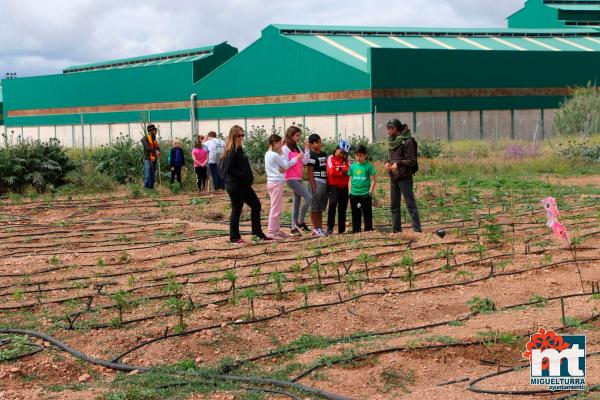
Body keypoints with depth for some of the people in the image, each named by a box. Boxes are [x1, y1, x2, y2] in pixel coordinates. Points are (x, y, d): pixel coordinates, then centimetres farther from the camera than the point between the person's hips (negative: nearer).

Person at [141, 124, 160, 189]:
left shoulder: (154, 139, 18)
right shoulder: (145, 138, -5)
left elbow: (157, 148, 10)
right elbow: (147, 147, -19)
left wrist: (158, 152, -13)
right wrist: (155, 151, -29)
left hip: (154, 159, 7)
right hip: (148, 159, -7)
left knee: (153, 176, 9)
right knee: (147, 175, -10)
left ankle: (151, 188, 14)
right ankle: (146, 188, -8)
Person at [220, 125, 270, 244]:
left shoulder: (238, 149, 13)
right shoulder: (231, 151, -16)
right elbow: (229, 169, -22)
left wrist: (249, 178, 7)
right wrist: (243, 176, -18)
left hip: (243, 185, 10)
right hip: (235, 186, -10)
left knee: (256, 205, 11)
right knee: (236, 210, 0)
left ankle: (258, 234, 17)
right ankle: (234, 237, 12)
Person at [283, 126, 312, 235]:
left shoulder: (297, 148, 15)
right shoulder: (285, 148, -7)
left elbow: (305, 161, 9)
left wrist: (306, 149, 3)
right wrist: (296, 158, -20)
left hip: (298, 179, 8)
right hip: (291, 179, -8)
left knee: (297, 202, 9)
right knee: (308, 197, -15)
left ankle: (294, 227, 12)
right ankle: (301, 222, -6)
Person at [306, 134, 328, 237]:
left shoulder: (324, 154, 15)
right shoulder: (311, 155, -9)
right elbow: (310, 172, -13)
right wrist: (313, 186, -18)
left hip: (324, 182, 8)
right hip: (316, 181, -8)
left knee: (321, 208, 12)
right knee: (314, 207, -2)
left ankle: (320, 228, 18)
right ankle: (315, 229, 2)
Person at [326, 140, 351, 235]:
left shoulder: (346, 160, 13)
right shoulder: (331, 158, 0)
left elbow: (349, 171, -3)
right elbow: (331, 171, -14)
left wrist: (338, 169, -12)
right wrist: (343, 171, -5)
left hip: (344, 187, 5)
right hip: (333, 186, -5)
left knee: (343, 207, 7)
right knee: (333, 203, -22)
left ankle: (342, 230, 14)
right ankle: (330, 227, -23)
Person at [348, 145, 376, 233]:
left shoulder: (369, 166, -2)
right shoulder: (352, 166, 9)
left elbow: (373, 181, -1)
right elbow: (350, 181, 14)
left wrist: (370, 192, -9)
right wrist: (350, 193, 6)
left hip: (365, 195, -3)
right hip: (354, 195, 3)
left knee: (367, 215, 2)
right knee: (355, 215, 8)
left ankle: (368, 231, 8)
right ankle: (356, 232, 14)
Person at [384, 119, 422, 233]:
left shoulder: (407, 141, -12)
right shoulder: (392, 141, 11)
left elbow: (412, 161, -13)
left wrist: (398, 163, -25)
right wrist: (387, 163, -2)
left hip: (404, 178, -8)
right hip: (393, 178, 8)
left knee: (411, 204, -7)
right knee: (394, 206, 12)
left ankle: (417, 229, -5)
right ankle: (396, 230, 18)